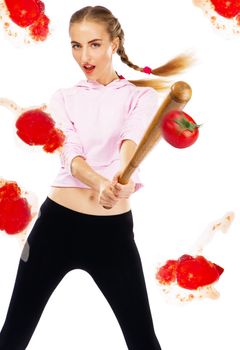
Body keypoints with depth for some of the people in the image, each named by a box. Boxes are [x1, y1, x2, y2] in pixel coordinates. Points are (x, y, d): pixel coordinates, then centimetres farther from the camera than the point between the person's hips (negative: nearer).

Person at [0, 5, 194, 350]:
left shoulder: (141, 94, 4)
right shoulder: (64, 98, 10)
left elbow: (132, 139, -19)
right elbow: (70, 154, -9)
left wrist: (125, 175, -43)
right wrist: (98, 183, -33)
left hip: (113, 230, -2)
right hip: (57, 223, 2)